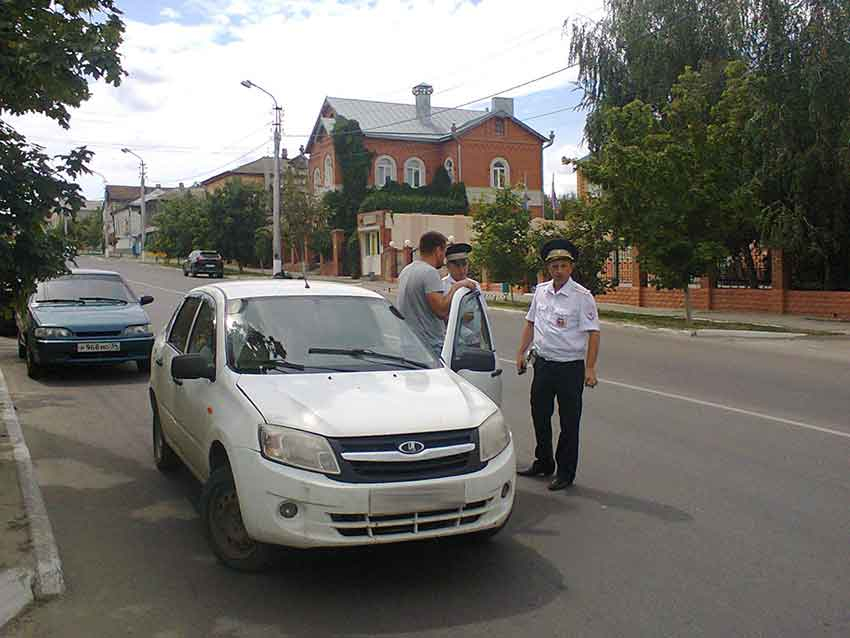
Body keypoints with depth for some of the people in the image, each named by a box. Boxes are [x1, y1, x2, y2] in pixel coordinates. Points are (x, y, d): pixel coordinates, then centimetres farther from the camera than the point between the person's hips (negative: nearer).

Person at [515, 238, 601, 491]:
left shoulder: (581, 296, -11)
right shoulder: (540, 291, 6)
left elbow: (593, 333, -12)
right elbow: (531, 323, 17)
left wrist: (590, 369, -18)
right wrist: (521, 352, 12)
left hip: (570, 367, -5)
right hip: (543, 364, 6)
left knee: (569, 423, 4)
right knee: (539, 416, 16)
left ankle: (566, 473, 17)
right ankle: (543, 463, 34)